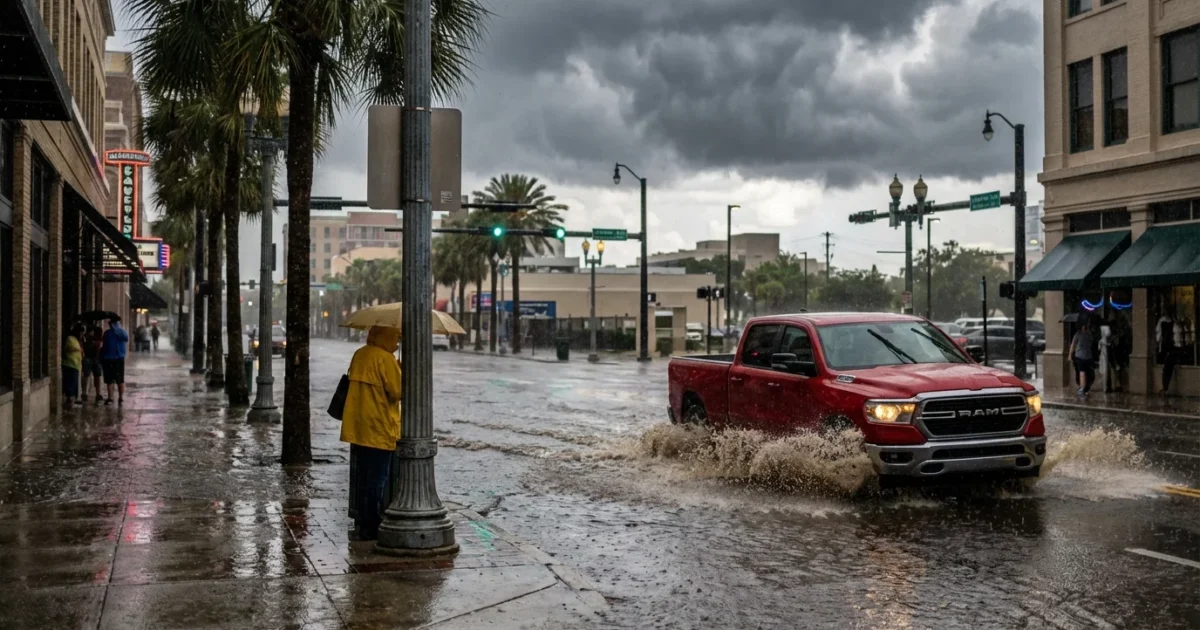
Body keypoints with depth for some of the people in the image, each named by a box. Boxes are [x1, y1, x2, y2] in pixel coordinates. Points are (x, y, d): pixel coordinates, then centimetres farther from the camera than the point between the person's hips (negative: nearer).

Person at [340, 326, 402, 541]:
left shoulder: (360, 355, 9)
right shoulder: (385, 358, -15)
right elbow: (398, 392, -17)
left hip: (357, 428, 8)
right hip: (379, 429, -8)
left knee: (362, 478, 15)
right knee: (377, 481, -1)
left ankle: (361, 523, 23)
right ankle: (371, 529, 1)